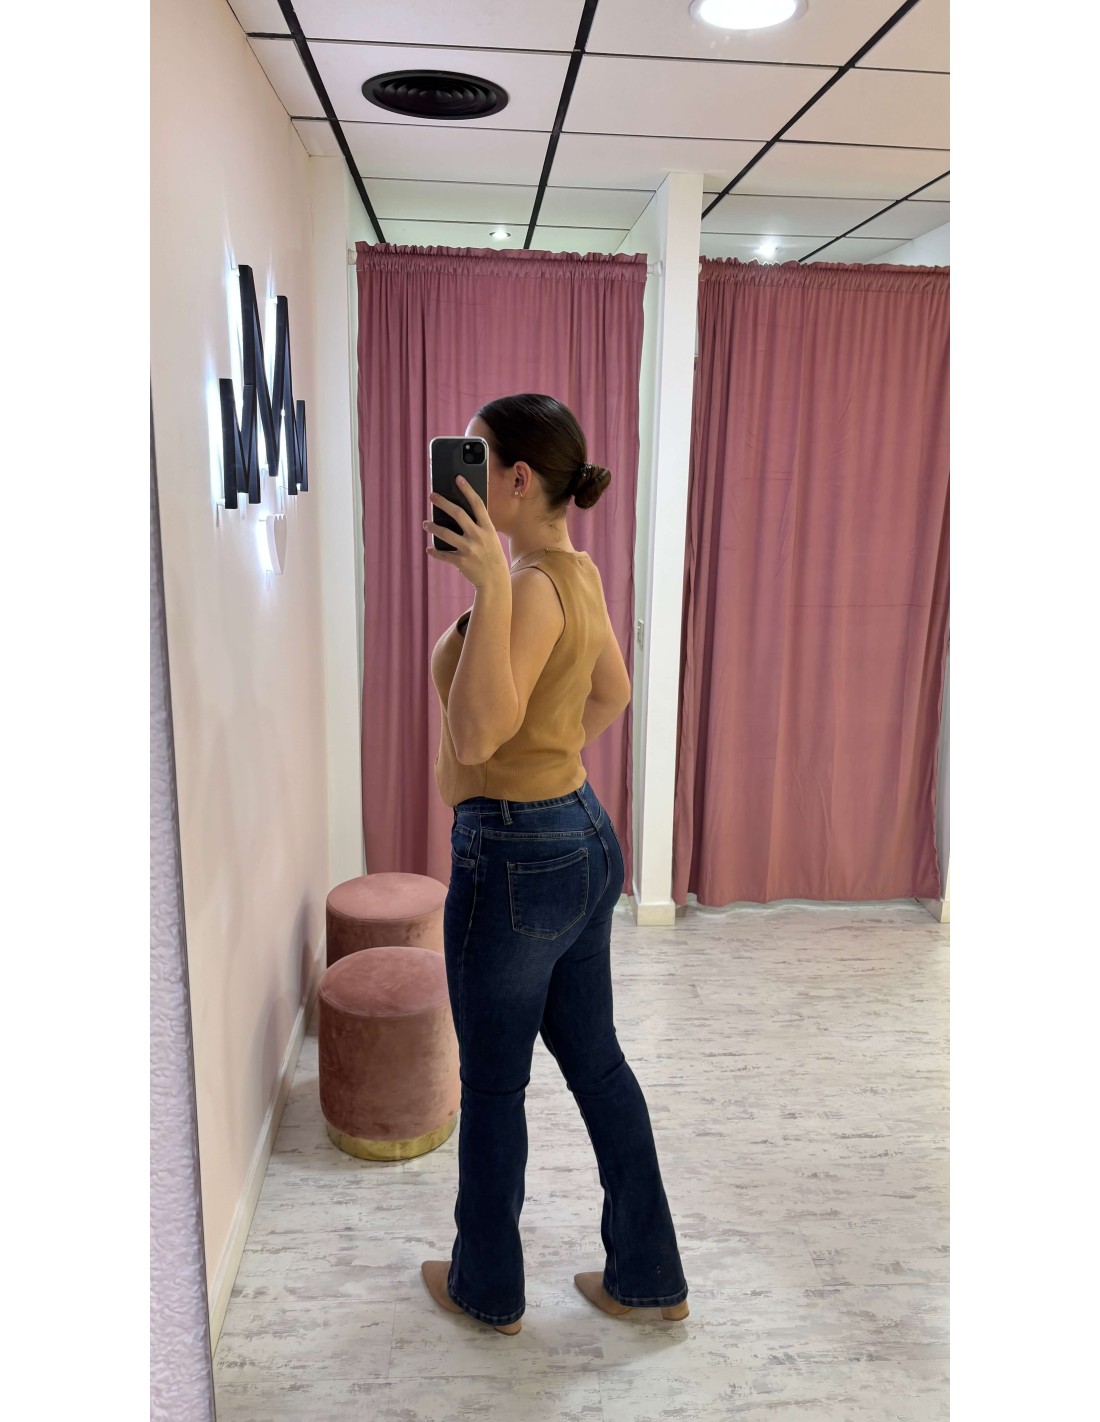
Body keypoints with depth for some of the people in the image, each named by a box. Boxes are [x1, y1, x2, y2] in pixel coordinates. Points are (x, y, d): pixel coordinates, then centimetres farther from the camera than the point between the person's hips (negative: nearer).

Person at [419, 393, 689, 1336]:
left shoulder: (532, 586, -22)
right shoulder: (580, 573, 7)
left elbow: (475, 736, -32)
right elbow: (613, 693, 21)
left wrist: (491, 586, -35)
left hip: (514, 857, -9)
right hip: (584, 838, 9)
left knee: (493, 1085, 13)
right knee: (595, 1060, 21)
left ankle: (487, 1288, 38)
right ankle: (649, 1277, 38)